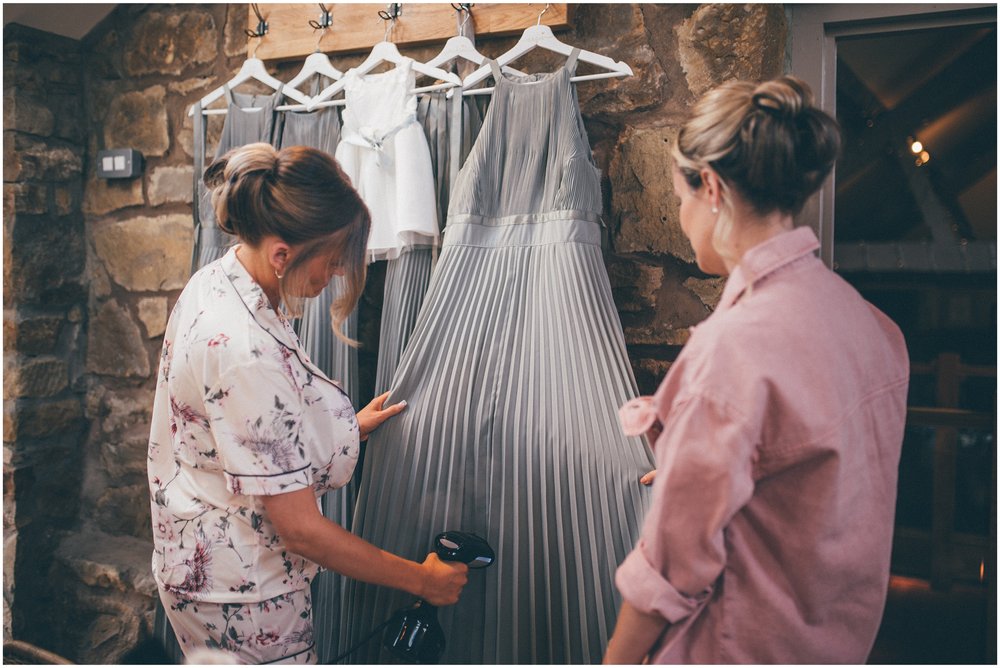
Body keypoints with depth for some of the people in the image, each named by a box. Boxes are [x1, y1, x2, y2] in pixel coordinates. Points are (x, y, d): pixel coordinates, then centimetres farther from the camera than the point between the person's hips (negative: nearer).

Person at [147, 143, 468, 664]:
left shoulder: (216, 280, -5)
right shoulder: (247, 353, -34)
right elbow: (300, 528, -28)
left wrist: (346, 426, 11)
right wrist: (421, 580, -18)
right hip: (240, 594, -9)